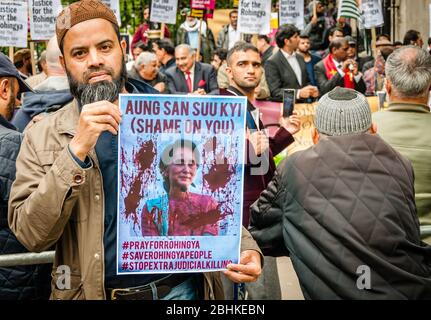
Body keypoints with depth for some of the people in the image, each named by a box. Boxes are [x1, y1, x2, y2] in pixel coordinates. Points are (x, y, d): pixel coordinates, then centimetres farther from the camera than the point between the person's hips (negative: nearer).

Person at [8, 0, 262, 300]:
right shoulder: (42, 137, -4)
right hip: (95, 292, -1)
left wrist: (244, 248, -12)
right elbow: (32, 235, -13)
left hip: (181, 287, 1)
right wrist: (76, 151, -23)